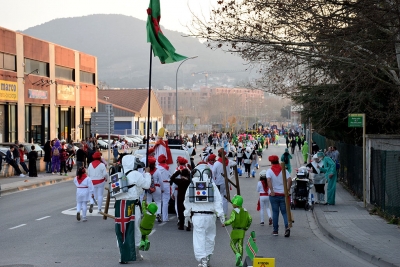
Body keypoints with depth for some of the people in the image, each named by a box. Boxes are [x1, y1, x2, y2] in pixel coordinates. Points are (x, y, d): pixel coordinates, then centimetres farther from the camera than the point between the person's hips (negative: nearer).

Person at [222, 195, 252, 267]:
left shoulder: (234, 211, -10)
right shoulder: (245, 211, 8)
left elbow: (232, 219, -23)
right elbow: (250, 219, 5)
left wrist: (225, 224, -14)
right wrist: (246, 228, 16)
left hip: (235, 231, -5)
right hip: (242, 231, 5)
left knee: (232, 244, 10)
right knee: (240, 245, 7)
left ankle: (237, 254, -16)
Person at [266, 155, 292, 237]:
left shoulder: (269, 171, -3)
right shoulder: (284, 170, 1)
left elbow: (268, 180, -21)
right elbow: (289, 180, -11)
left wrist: (272, 191, -20)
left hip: (274, 194, -1)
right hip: (283, 194, 1)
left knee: (275, 212, 9)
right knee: (284, 212, 7)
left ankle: (275, 230, 11)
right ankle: (287, 226, -15)